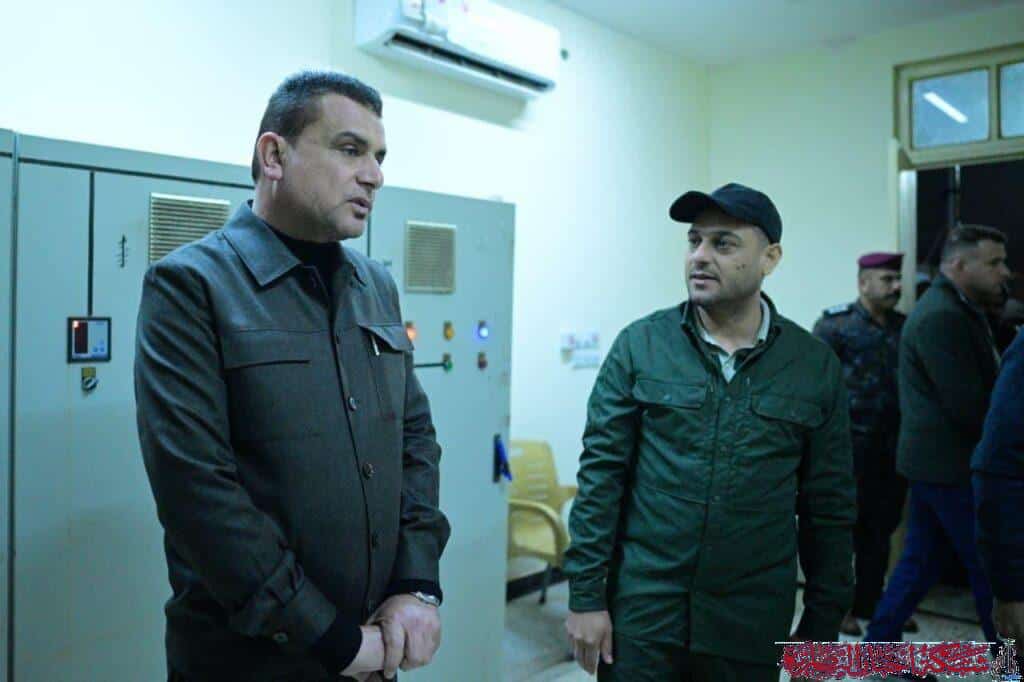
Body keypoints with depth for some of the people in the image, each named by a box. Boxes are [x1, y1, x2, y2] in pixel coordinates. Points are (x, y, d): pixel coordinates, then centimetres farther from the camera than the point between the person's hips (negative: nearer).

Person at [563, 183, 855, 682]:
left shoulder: (815, 366, -1)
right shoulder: (639, 345, -5)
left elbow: (830, 506, 3)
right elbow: (600, 475, -5)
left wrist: (822, 626, 5)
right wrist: (585, 596, -7)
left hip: (751, 629, 2)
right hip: (640, 616, -1)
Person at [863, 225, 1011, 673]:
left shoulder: (954, 311, 15)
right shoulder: (943, 318, -19)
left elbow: (982, 384, 14)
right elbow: (969, 407, -21)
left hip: (935, 462, 10)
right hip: (952, 465, -10)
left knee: (920, 563, 15)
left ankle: (877, 648, 23)